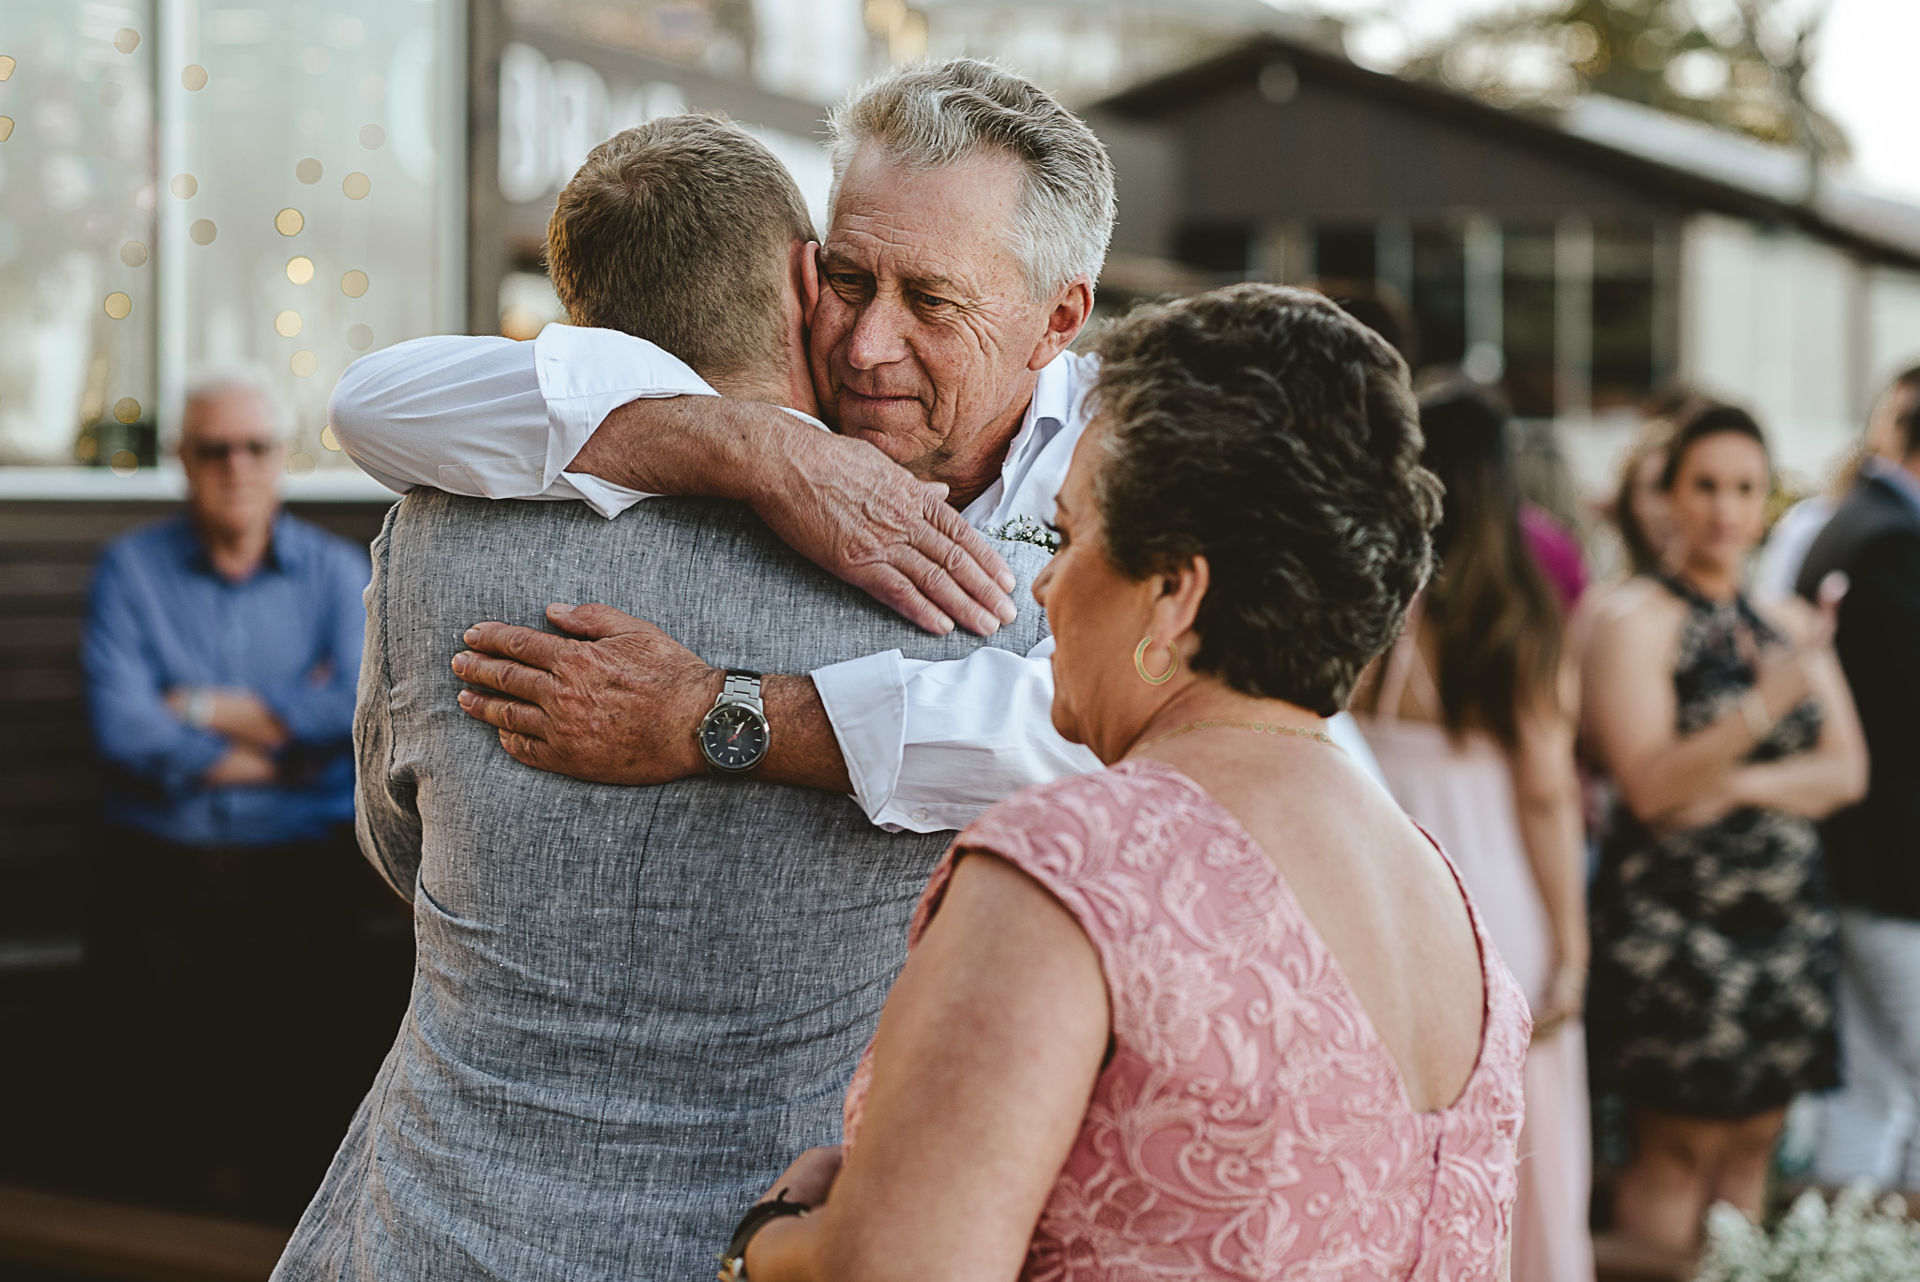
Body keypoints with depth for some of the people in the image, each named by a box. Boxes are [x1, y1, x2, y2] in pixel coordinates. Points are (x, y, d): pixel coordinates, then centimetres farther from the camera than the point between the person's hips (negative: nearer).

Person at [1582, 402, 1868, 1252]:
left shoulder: (1788, 626, 13)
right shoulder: (1636, 623, -6)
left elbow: (1847, 770, 6)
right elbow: (1648, 786, -15)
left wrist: (1738, 786, -11)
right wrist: (1764, 706, -26)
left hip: (1786, 917, 6)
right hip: (1674, 918, -6)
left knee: (1754, 1141, 9)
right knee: (1676, 1150, -3)